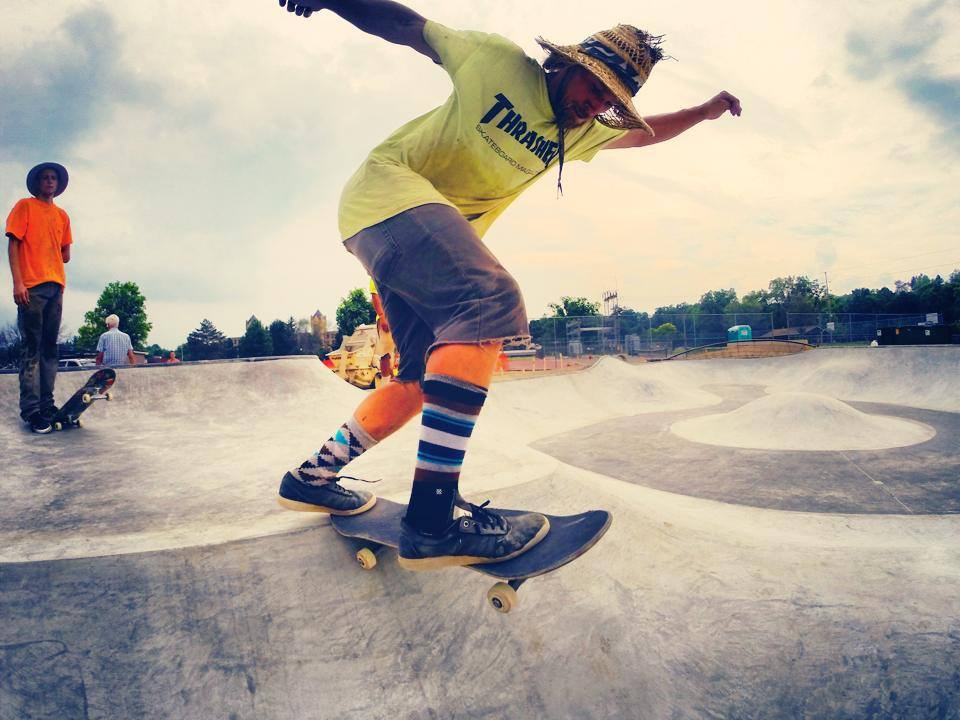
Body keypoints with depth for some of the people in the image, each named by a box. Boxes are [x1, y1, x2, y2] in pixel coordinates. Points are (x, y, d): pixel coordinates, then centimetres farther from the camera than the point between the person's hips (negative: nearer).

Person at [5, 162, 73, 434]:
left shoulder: (62, 215, 20)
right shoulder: (25, 206, 6)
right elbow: (13, 244, -3)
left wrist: (51, 258, 3)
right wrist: (18, 282, -12)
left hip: (56, 286, 5)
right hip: (31, 286, -5)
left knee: (50, 347, 5)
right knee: (32, 348, -7)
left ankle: (46, 405, 8)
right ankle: (30, 409, -7)